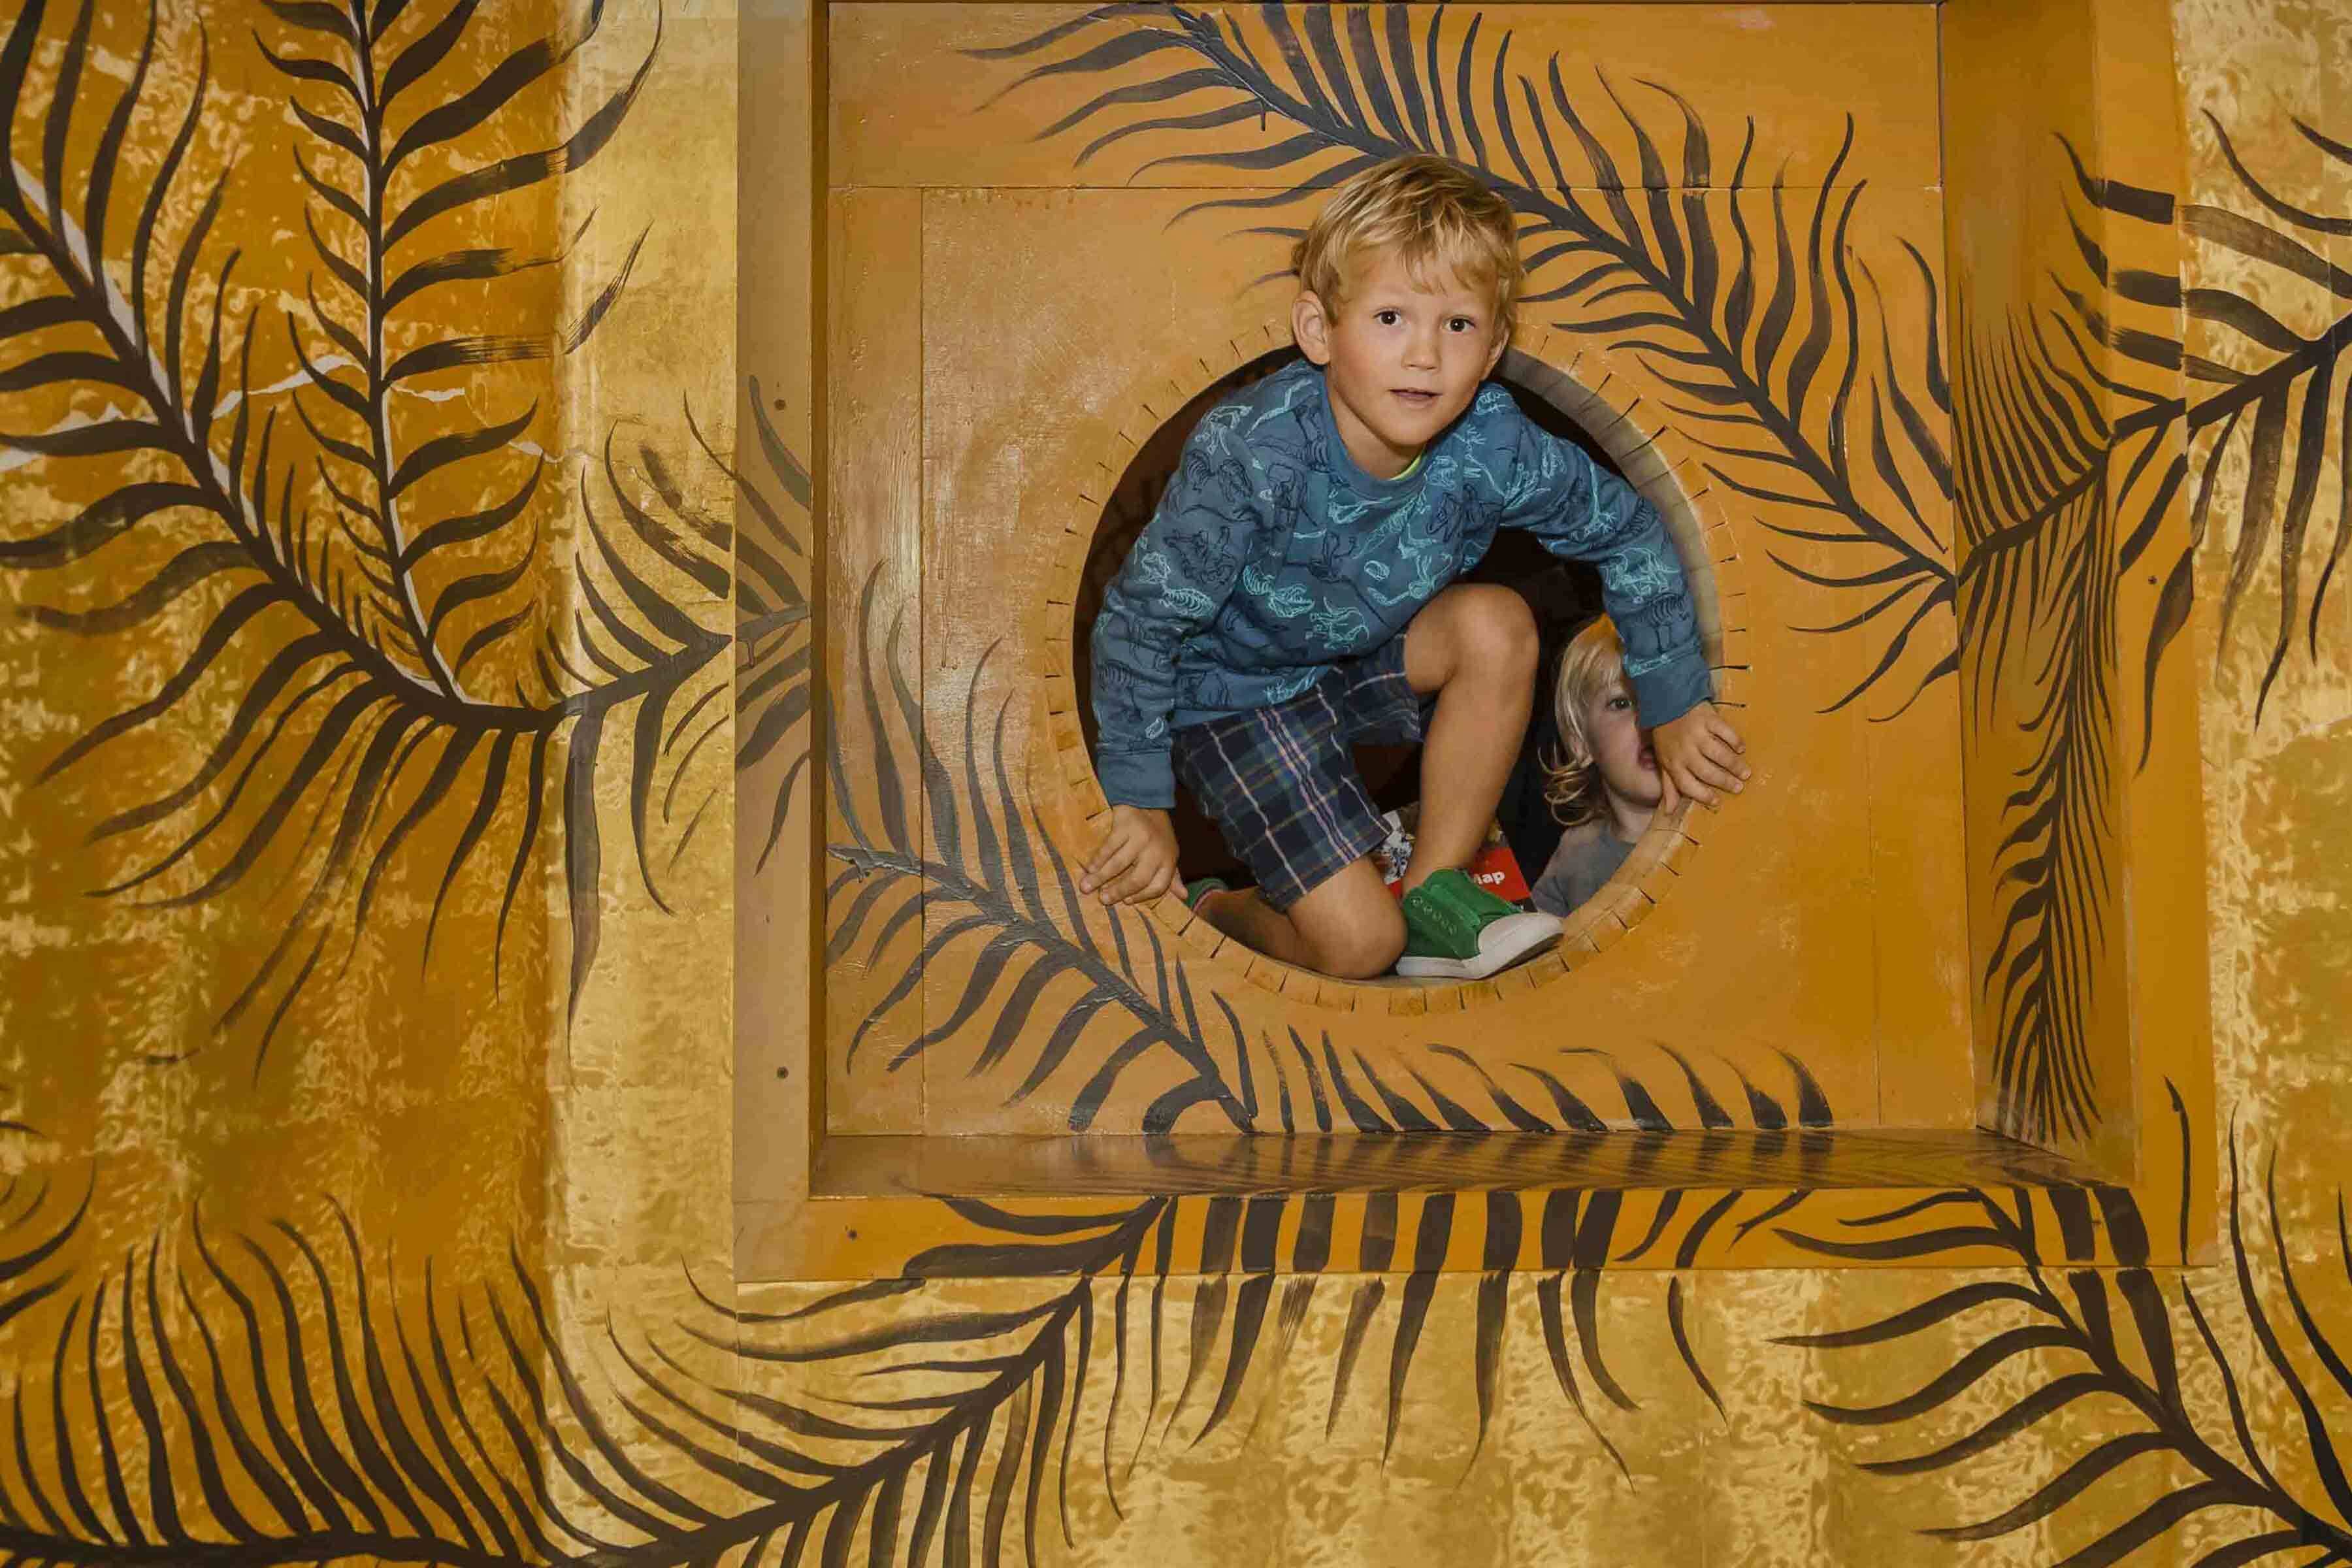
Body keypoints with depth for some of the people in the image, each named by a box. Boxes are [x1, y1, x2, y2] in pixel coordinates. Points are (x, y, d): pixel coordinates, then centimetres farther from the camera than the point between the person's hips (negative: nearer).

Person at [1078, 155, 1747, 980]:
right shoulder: (1253, 454, -34)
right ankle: (1213, 912, 18)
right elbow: (1139, 618, -26)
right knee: (1357, 944, -16)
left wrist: (1674, 706, 0)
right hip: (1236, 692, -5)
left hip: (1361, 659, 5)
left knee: (1497, 624, -23)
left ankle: (1435, 891, -3)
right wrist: (1139, 803, -22)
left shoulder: (1492, 447, -22)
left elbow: (1630, 532, -5)